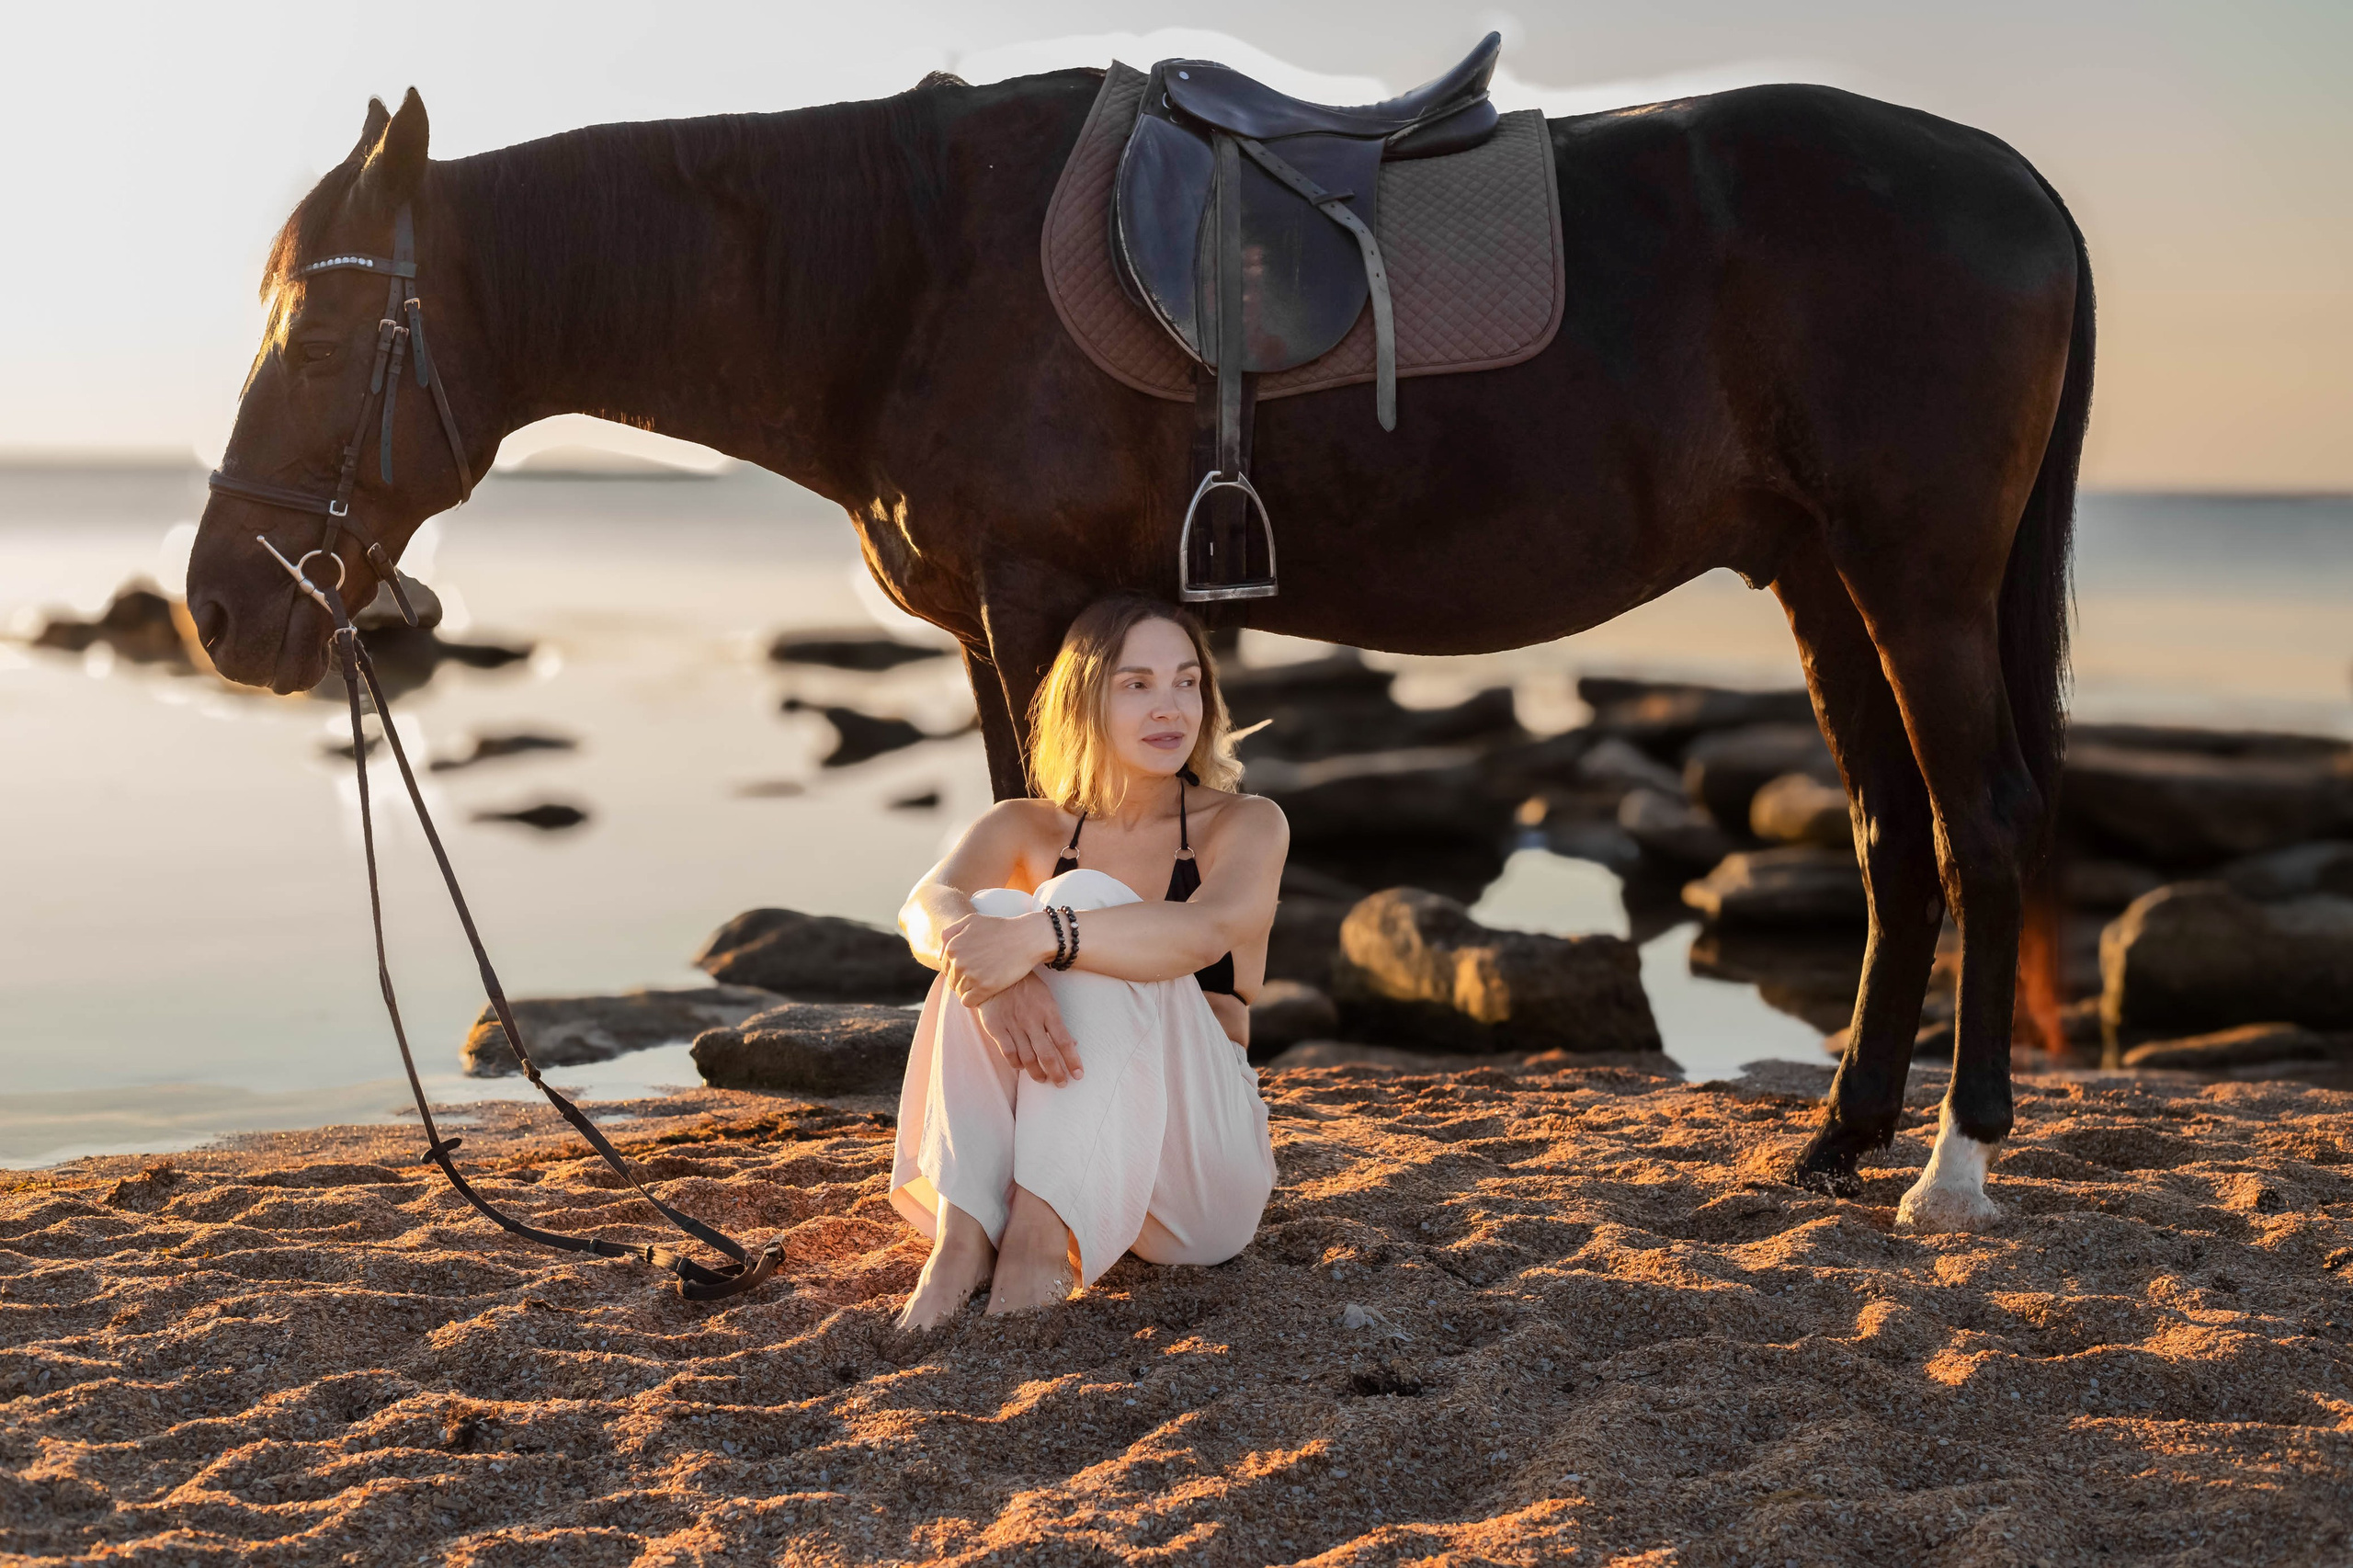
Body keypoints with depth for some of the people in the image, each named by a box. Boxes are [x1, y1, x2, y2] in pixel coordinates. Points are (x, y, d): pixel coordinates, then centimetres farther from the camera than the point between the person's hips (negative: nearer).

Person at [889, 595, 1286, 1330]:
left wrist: (1040, 937, -41)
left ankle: (1044, 1232, -39)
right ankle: (962, 1229, -38)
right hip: (1032, 1153, 3)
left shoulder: (1245, 826, 1)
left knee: (1086, 904, -24)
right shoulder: (1024, 829, 8)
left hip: (1194, 1171, -2)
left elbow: (1206, 932, -24)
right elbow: (927, 905, -16)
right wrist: (984, 956, -41)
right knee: (995, 909, -22)